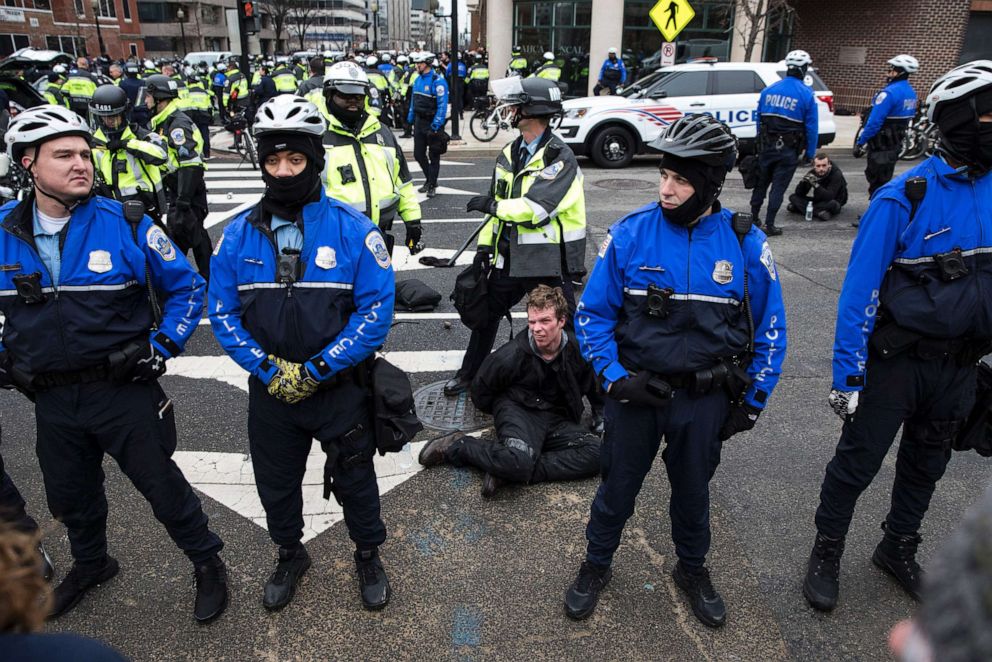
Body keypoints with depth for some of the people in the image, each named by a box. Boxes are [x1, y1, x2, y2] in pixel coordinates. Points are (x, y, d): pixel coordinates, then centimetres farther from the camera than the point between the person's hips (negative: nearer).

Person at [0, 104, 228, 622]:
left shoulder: (126, 225, -12)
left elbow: (187, 288, -2)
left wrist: (160, 348, -9)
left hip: (124, 389, -4)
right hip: (51, 400, 4)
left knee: (162, 484, 8)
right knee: (70, 496, 23)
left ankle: (207, 564, 30)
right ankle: (90, 565, 51)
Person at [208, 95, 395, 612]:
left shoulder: (352, 228, -12)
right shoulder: (239, 234, -3)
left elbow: (377, 308, -15)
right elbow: (222, 312, -1)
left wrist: (317, 369, -18)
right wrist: (267, 370, -13)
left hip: (339, 386, -2)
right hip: (270, 389, 3)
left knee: (355, 478, 14)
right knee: (276, 482, 19)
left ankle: (368, 556, 40)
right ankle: (289, 555, 46)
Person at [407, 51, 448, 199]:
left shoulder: (437, 80, -15)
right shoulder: (418, 79, 9)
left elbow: (442, 105, -19)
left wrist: (436, 125, -22)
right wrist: (410, 119, 13)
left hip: (433, 123, -7)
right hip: (419, 121, 7)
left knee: (433, 156, 3)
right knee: (418, 154, 10)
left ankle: (432, 185, 13)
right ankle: (429, 179, 28)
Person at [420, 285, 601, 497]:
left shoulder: (578, 351, -8)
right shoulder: (511, 356, -17)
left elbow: (594, 388, 13)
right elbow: (480, 390, 1)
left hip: (556, 418, 5)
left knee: (596, 453, -23)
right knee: (518, 461, -37)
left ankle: (510, 471, -24)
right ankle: (458, 446, -9)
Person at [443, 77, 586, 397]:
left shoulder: (560, 158, -17)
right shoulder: (510, 153, 9)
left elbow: (535, 208, -28)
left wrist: (490, 205, -18)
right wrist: (484, 244, 8)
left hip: (549, 262, -8)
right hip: (510, 257, 8)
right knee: (485, 312, 19)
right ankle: (469, 374, 38)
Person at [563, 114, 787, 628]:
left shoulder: (745, 243, -9)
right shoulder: (630, 233, -12)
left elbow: (770, 330, 1)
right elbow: (592, 314, -5)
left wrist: (752, 401, 0)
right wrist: (615, 378, -14)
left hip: (705, 399, 1)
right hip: (637, 392, -1)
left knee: (692, 489, 21)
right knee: (617, 487, 15)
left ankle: (692, 570, 46)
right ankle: (595, 566, 40)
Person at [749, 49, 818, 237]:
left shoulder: (768, 90, 4)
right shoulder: (806, 94, -8)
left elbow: (759, 119, 9)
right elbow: (812, 127, -8)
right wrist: (810, 152, 0)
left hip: (766, 146, 4)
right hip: (789, 150, -3)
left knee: (761, 183, 16)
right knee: (778, 186, 3)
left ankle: (753, 218, 23)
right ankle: (769, 225, 4)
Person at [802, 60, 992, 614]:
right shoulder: (904, 198, -18)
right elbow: (859, 291, -17)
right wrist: (847, 374, -17)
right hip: (897, 359, -5)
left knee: (927, 463, 21)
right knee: (858, 462, 7)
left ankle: (899, 548, 43)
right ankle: (827, 553, 28)